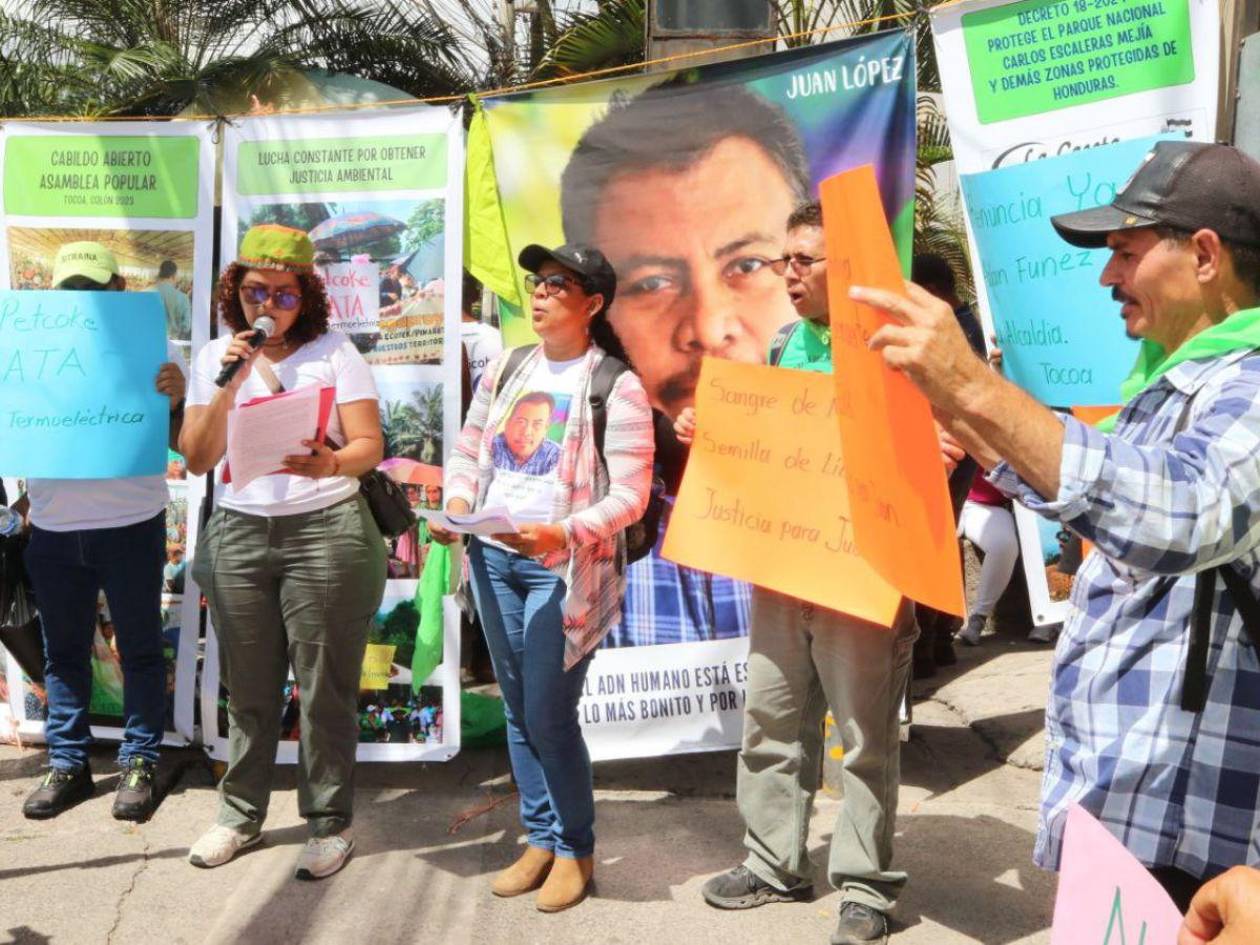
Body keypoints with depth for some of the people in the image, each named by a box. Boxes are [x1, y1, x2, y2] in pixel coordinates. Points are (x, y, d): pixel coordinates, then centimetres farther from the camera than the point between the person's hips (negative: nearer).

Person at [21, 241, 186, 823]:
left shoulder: (154, 348, -2)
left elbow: (180, 442, -4)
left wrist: (177, 400, -24)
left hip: (131, 524, -3)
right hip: (53, 527, 3)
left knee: (140, 648, 7)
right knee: (64, 650, 13)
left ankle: (139, 762, 18)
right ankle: (67, 762, 25)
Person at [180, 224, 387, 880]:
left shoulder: (333, 352, -1)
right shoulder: (215, 357, 9)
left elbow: (370, 445, -5)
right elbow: (198, 459, 3)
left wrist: (331, 464, -27)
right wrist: (229, 384, -10)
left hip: (325, 532, -3)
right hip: (238, 534, 3)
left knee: (324, 689, 2)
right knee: (248, 688, 11)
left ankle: (330, 822, 18)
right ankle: (240, 814, 29)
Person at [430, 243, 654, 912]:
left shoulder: (617, 386, -9)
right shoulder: (505, 369, 10)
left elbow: (629, 496, -13)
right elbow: (467, 453, 14)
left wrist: (562, 534, -27)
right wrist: (457, 505, -6)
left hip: (565, 568, -6)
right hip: (494, 559, 6)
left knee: (549, 715, -3)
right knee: (517, 711, 13)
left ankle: (574, 848, 20)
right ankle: (539, 838, 29)